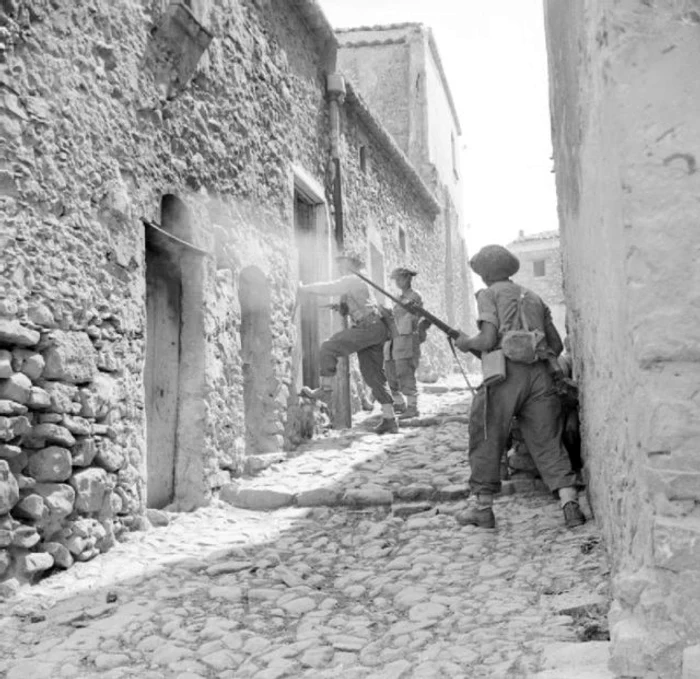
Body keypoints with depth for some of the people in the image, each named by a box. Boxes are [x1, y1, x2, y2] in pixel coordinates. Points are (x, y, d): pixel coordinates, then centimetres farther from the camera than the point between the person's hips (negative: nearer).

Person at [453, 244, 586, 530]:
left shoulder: (489, 294, 6)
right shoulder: (533, 297, 23)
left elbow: (489, 340, -8)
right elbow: (557, 345, 20)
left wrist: (465, 342, 10)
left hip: (505, 374, -5)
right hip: (540, 375, 5)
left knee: (486, 440, 7)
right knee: (548, 443, 8)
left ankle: (481, 508, 13)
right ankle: (570, 503, -4)